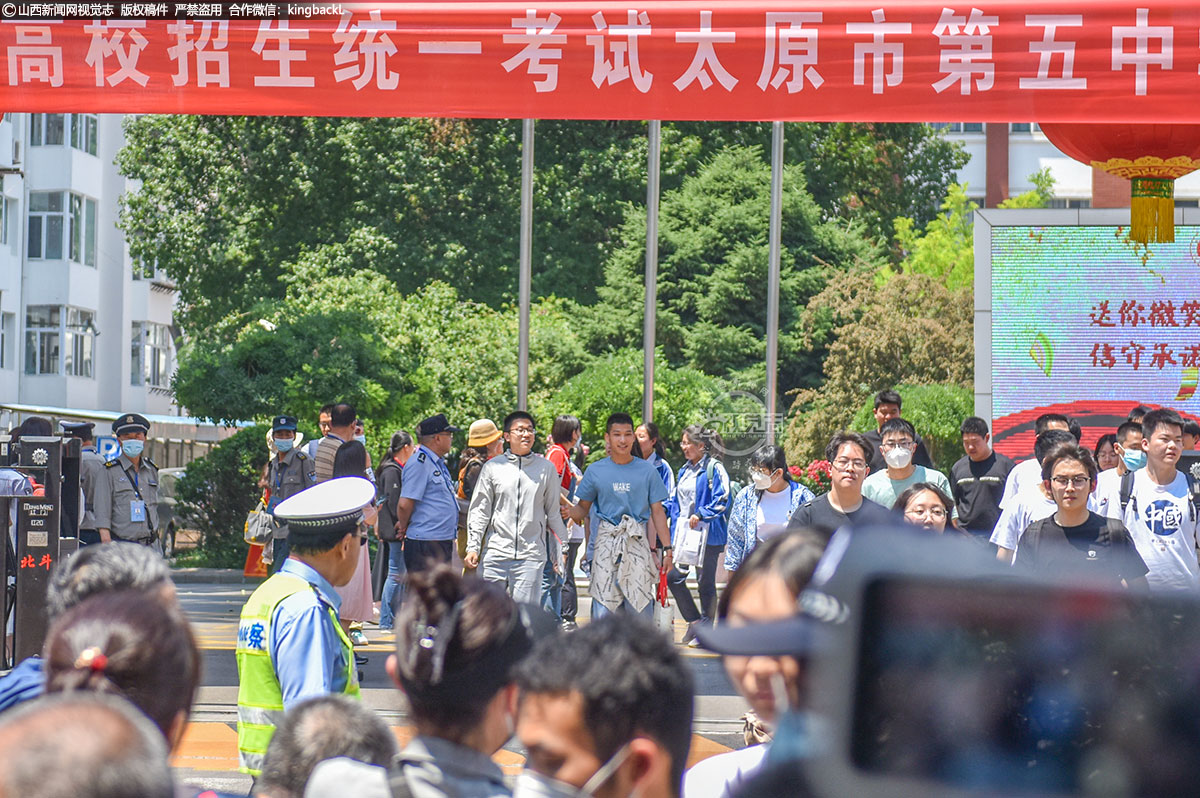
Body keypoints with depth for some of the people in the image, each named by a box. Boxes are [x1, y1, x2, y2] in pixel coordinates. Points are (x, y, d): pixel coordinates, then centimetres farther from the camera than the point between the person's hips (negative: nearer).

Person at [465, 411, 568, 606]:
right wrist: (473, 547, 0)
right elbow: (479, 510, 8)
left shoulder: (546, 468, 8)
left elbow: (554, 513, 13)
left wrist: (560, 552, 11)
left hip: (531, 555, -1)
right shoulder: (492, 467, 6)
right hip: (495, 552, 1)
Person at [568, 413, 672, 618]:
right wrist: (571, 512, -15)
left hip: (638, 544, 0)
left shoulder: (647, 471, 5)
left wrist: (667, 548, 3)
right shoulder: (595, 471, 6)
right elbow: (583, 507, 9)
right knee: (603, 610, -4)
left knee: (640, 610, -1)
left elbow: (657, 512, 7)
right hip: (606, 544, 0)